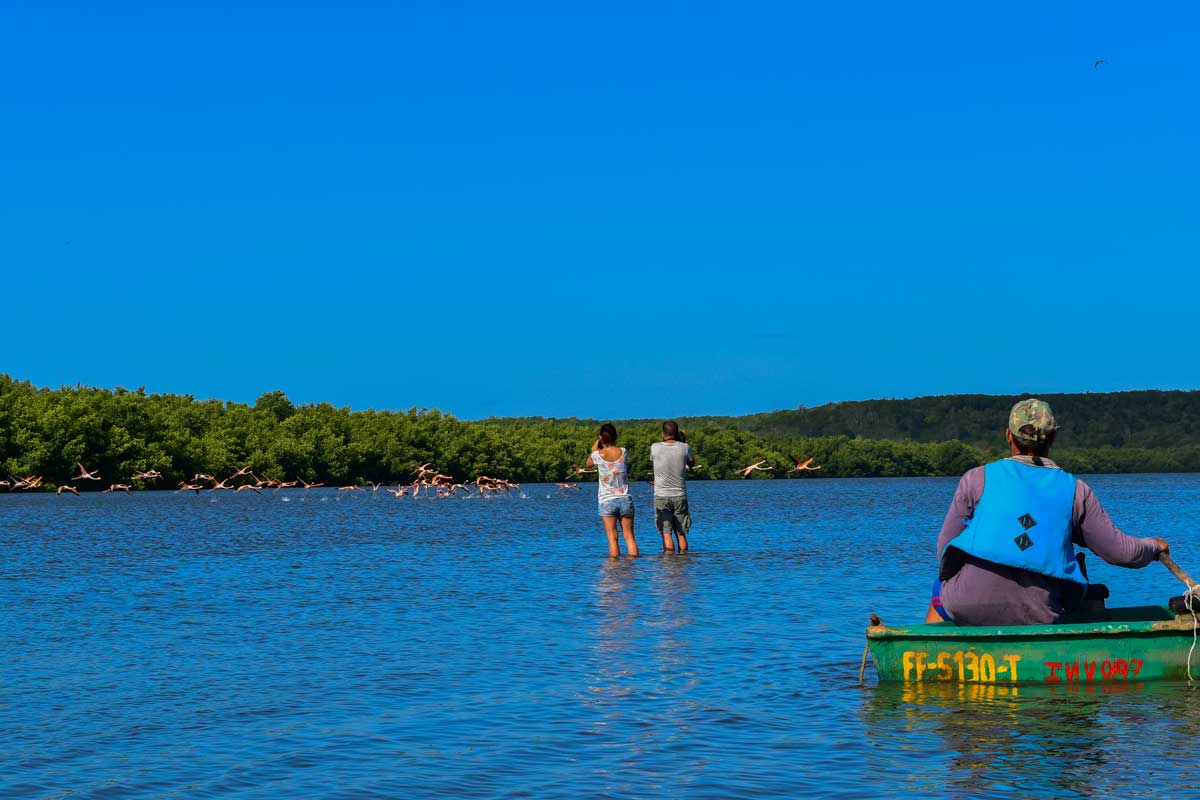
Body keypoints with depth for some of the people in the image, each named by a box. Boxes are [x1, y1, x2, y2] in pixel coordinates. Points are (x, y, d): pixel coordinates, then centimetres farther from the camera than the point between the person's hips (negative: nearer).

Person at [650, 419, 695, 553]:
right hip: (680, 496, 1)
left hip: (661, 497, -1)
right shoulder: (684, 448, -4)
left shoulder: (655, 448, -6)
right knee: (681, 533, 10)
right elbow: (692, 463, 16)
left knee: (666, 533, -5)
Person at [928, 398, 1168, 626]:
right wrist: (1154, 547, 33)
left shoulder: (977, 479, 4)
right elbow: (1119, 551, 11)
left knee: (941, 588, 33)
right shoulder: (1075, 490, 7)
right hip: (1036, 618, 1)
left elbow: (945, 544, 6)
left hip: (970, 606, -1)